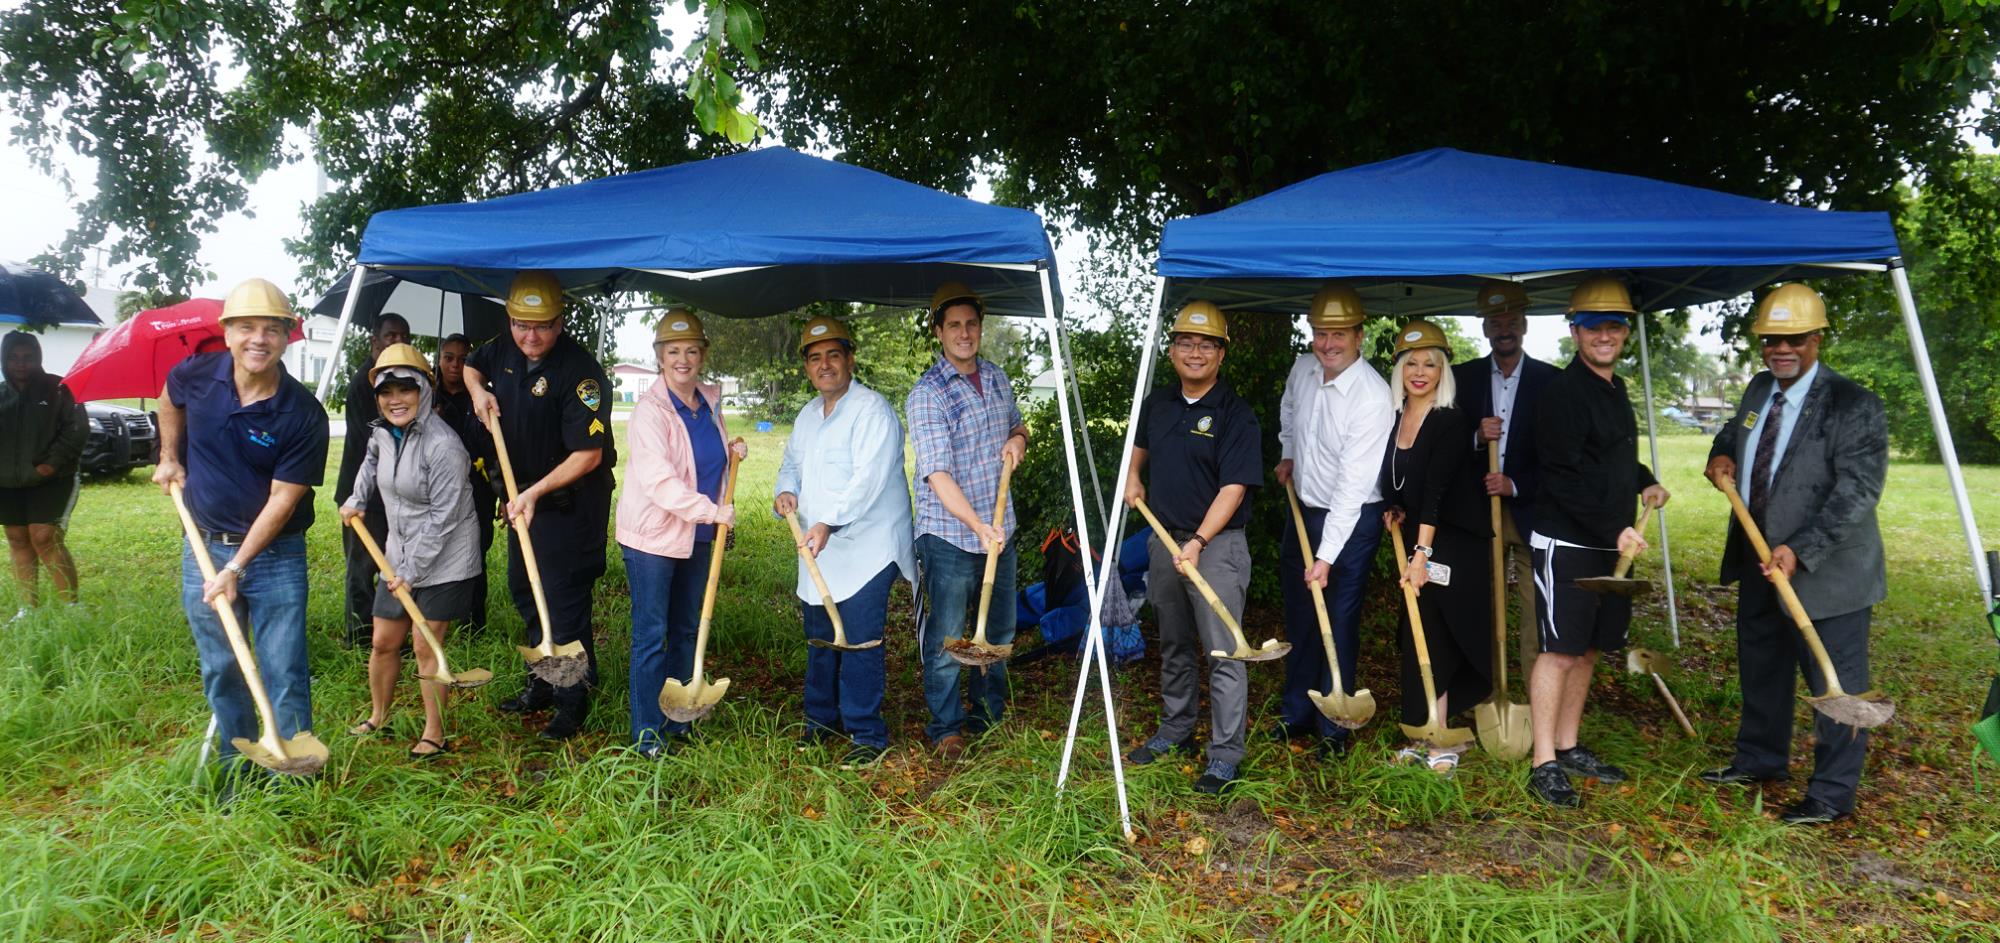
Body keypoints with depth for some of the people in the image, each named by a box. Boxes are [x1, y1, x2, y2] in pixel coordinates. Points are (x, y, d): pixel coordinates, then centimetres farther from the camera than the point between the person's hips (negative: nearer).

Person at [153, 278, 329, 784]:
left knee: (285, 672, -1)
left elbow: (282, 500, -16)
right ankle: (238, 769, 27)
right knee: (221, 671, 13)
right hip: (205, 547, 4)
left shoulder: (303, 414, -16)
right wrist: (169, 456, 12)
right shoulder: (196, 376, -5)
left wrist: (236, 567, -18)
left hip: (276, 555, -4)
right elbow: (169, 400, 22)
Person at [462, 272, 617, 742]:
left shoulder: (580, 371, -25)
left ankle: (573, 701, 6)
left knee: (564, 598, -7)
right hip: (524, 491, 9)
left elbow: (588, 454, -27)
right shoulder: (504, 352, -1)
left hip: (574, 499, -9)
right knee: (523, 588, 18)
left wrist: (536, 492, -30)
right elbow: (471, 365, 24)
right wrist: (478, 390, 2)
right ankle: (544, 683, 34)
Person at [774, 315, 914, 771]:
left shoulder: (872, 410, -13)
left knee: (859, 644, -9)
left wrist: (830, 524, -29)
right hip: (819, 552, 8)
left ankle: (867, 736, 1)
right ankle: (822, 719, 32)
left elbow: (868, 478, -22)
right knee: (820, 640, 17)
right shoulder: (808, 416, 15)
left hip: (866, 550, -8)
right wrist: (786, 491, 3)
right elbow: (792, 462, 26)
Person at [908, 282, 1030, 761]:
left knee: (1000, 628, 19)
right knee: (947, 637, 3)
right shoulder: (927, 395, -17)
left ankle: (989, 712, 36)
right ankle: (946, 726, 20)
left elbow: (1018, 423, 23)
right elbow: (938, 474, -24)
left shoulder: (996, 376, 5)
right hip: (949, 535, -7)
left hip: (998, 529, 7)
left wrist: (1018, 439, -2)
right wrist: (978, 525, -35)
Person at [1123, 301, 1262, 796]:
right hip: (1165, 537, 7)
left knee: (1223, 653, -5)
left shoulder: (1235, 414, -12)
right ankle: (1175, 731, 33)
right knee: (1174, 646, 19)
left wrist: (1199, 542, -27)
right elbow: (1140, 442, 30)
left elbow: (1233, 488, -19)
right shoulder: (1158, 402, 7)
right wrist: (1132, 475, 11)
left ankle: (1225, 755, 3)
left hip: (1217, 545, -6)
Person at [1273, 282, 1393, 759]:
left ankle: (1334, 728, 14)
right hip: (1303, 510, 7)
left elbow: (1353, 485, -28)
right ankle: (1297, 714, 31)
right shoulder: (1303, 369, -3)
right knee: (1299, 619, 16)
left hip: (1351, 521, -7)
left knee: (1339, 625, 0)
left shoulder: (1373, 398, -25)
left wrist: (1326, 557, -29)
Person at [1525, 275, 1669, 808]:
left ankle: (1568, 748, 24)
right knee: (1559, 650, -6)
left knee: (1587, 650, 13)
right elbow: (1564, 478, -19)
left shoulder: (1615, 387, 14)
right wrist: (1614, 529, -20)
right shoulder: (1564, 391, -14)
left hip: (1608, 543, 9)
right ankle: (1545, 764, 0)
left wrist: (1644, 482, 12)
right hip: (1565, 543, -9)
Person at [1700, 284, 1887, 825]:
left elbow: (1858, 492, -22)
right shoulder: (1760, 389, 7)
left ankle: (1833, 794, 16)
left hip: (1826, 572, -8)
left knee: (1835, 684, 3)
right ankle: (1760, 759, 40)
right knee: (1760, 669, 21)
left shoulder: (1852, 405, -17)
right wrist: (1722, 455, 4)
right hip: (1760, 562, 8)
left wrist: (1799, 551, -28)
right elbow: (1735, 430, 28)